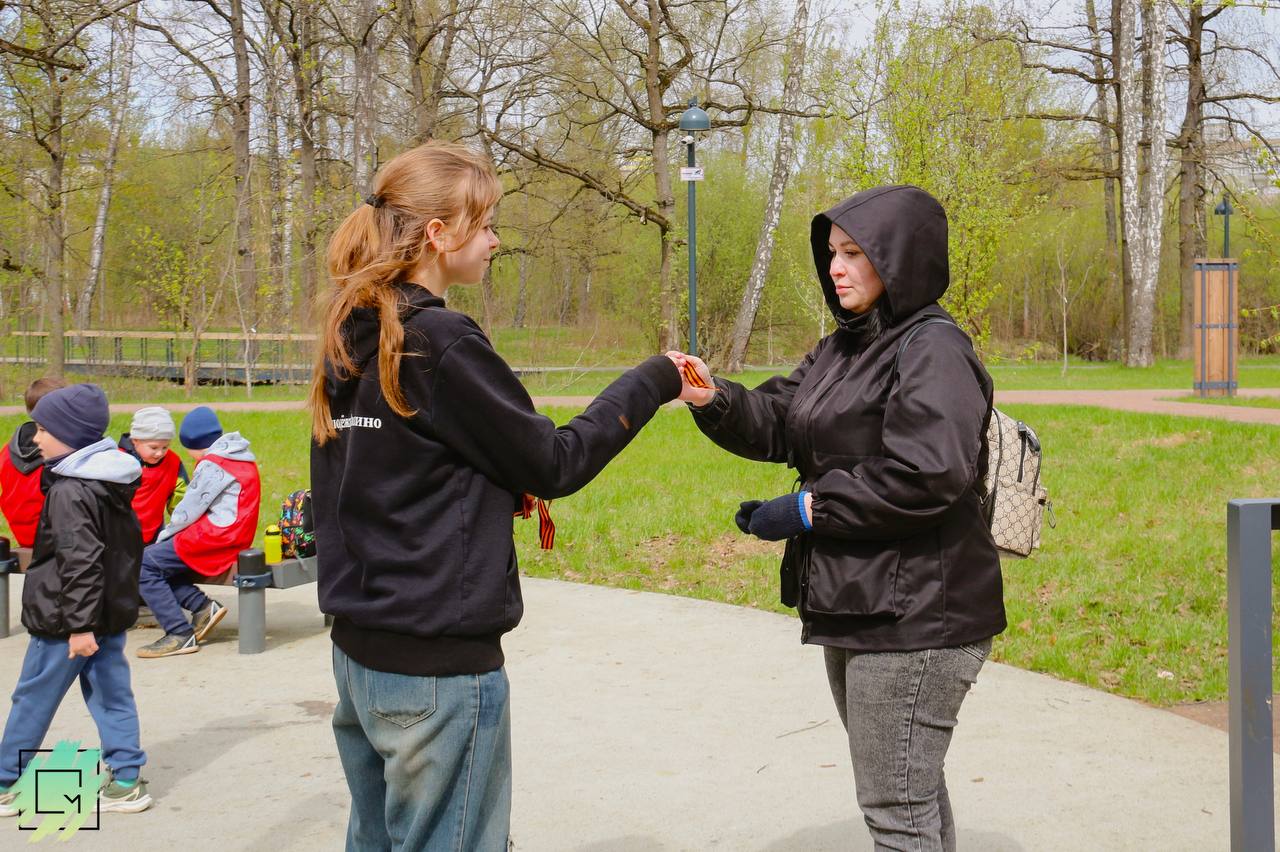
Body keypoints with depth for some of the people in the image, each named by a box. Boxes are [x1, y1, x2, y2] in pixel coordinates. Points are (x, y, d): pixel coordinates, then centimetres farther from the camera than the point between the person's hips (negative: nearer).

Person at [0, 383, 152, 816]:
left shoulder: (70, 492, -20)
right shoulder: (111, 481, 7)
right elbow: (129, 543, 16)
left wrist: (79, 624, -25)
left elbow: (80, 562, -25)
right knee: (111, 695, 11)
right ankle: (127, 780, 11)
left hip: (65, 619, -8)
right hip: (112, 612, 8)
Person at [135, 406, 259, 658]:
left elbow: (189, 510, -11)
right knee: (157, 560, 13)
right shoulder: (240, 458, 17)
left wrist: (164, 535, 6)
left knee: (144, 564, -10)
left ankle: (180, 635, -14)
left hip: (214, 539, -10)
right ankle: (203, 606, 2)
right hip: (233, 535, 10)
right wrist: (167, 536, 18)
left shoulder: (211, 465, -13)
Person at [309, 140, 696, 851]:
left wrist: (498, 485, 7)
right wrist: (648, 384, 0)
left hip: (359, 645, 9)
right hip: (438, 661, -9)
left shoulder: (350, 339, 7)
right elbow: (554, 464, -11)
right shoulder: (440, 343, -18)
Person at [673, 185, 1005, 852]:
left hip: (914, 618, -10)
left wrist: (808, 509, -19)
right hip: (855, 608, 10)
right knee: (912, 788, 22)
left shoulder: (934, 350, -15)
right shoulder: (842, 348, 15)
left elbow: (924, 475, -26)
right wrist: (713, 400, -10)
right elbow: (776, 422, 9)